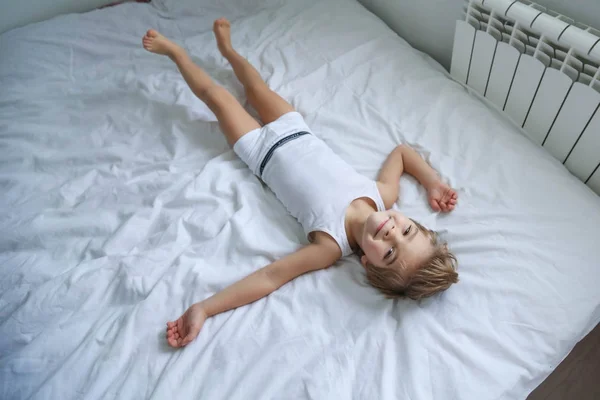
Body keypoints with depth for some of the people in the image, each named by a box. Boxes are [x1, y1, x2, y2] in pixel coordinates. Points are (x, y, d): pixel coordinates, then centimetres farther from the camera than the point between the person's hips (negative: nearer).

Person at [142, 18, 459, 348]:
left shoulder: (333, 247, -38)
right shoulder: (386, 194, -28)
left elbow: (270, 277, -40)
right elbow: (401, 150, -9)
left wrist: (203, 309, -47)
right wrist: (433, 182, -23)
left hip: (262, 153, -3)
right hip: (296, 133, 3)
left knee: (215, 94, 12)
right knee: (256, 87, 26)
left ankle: (173, 49, 44)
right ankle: (226, 47, 61)